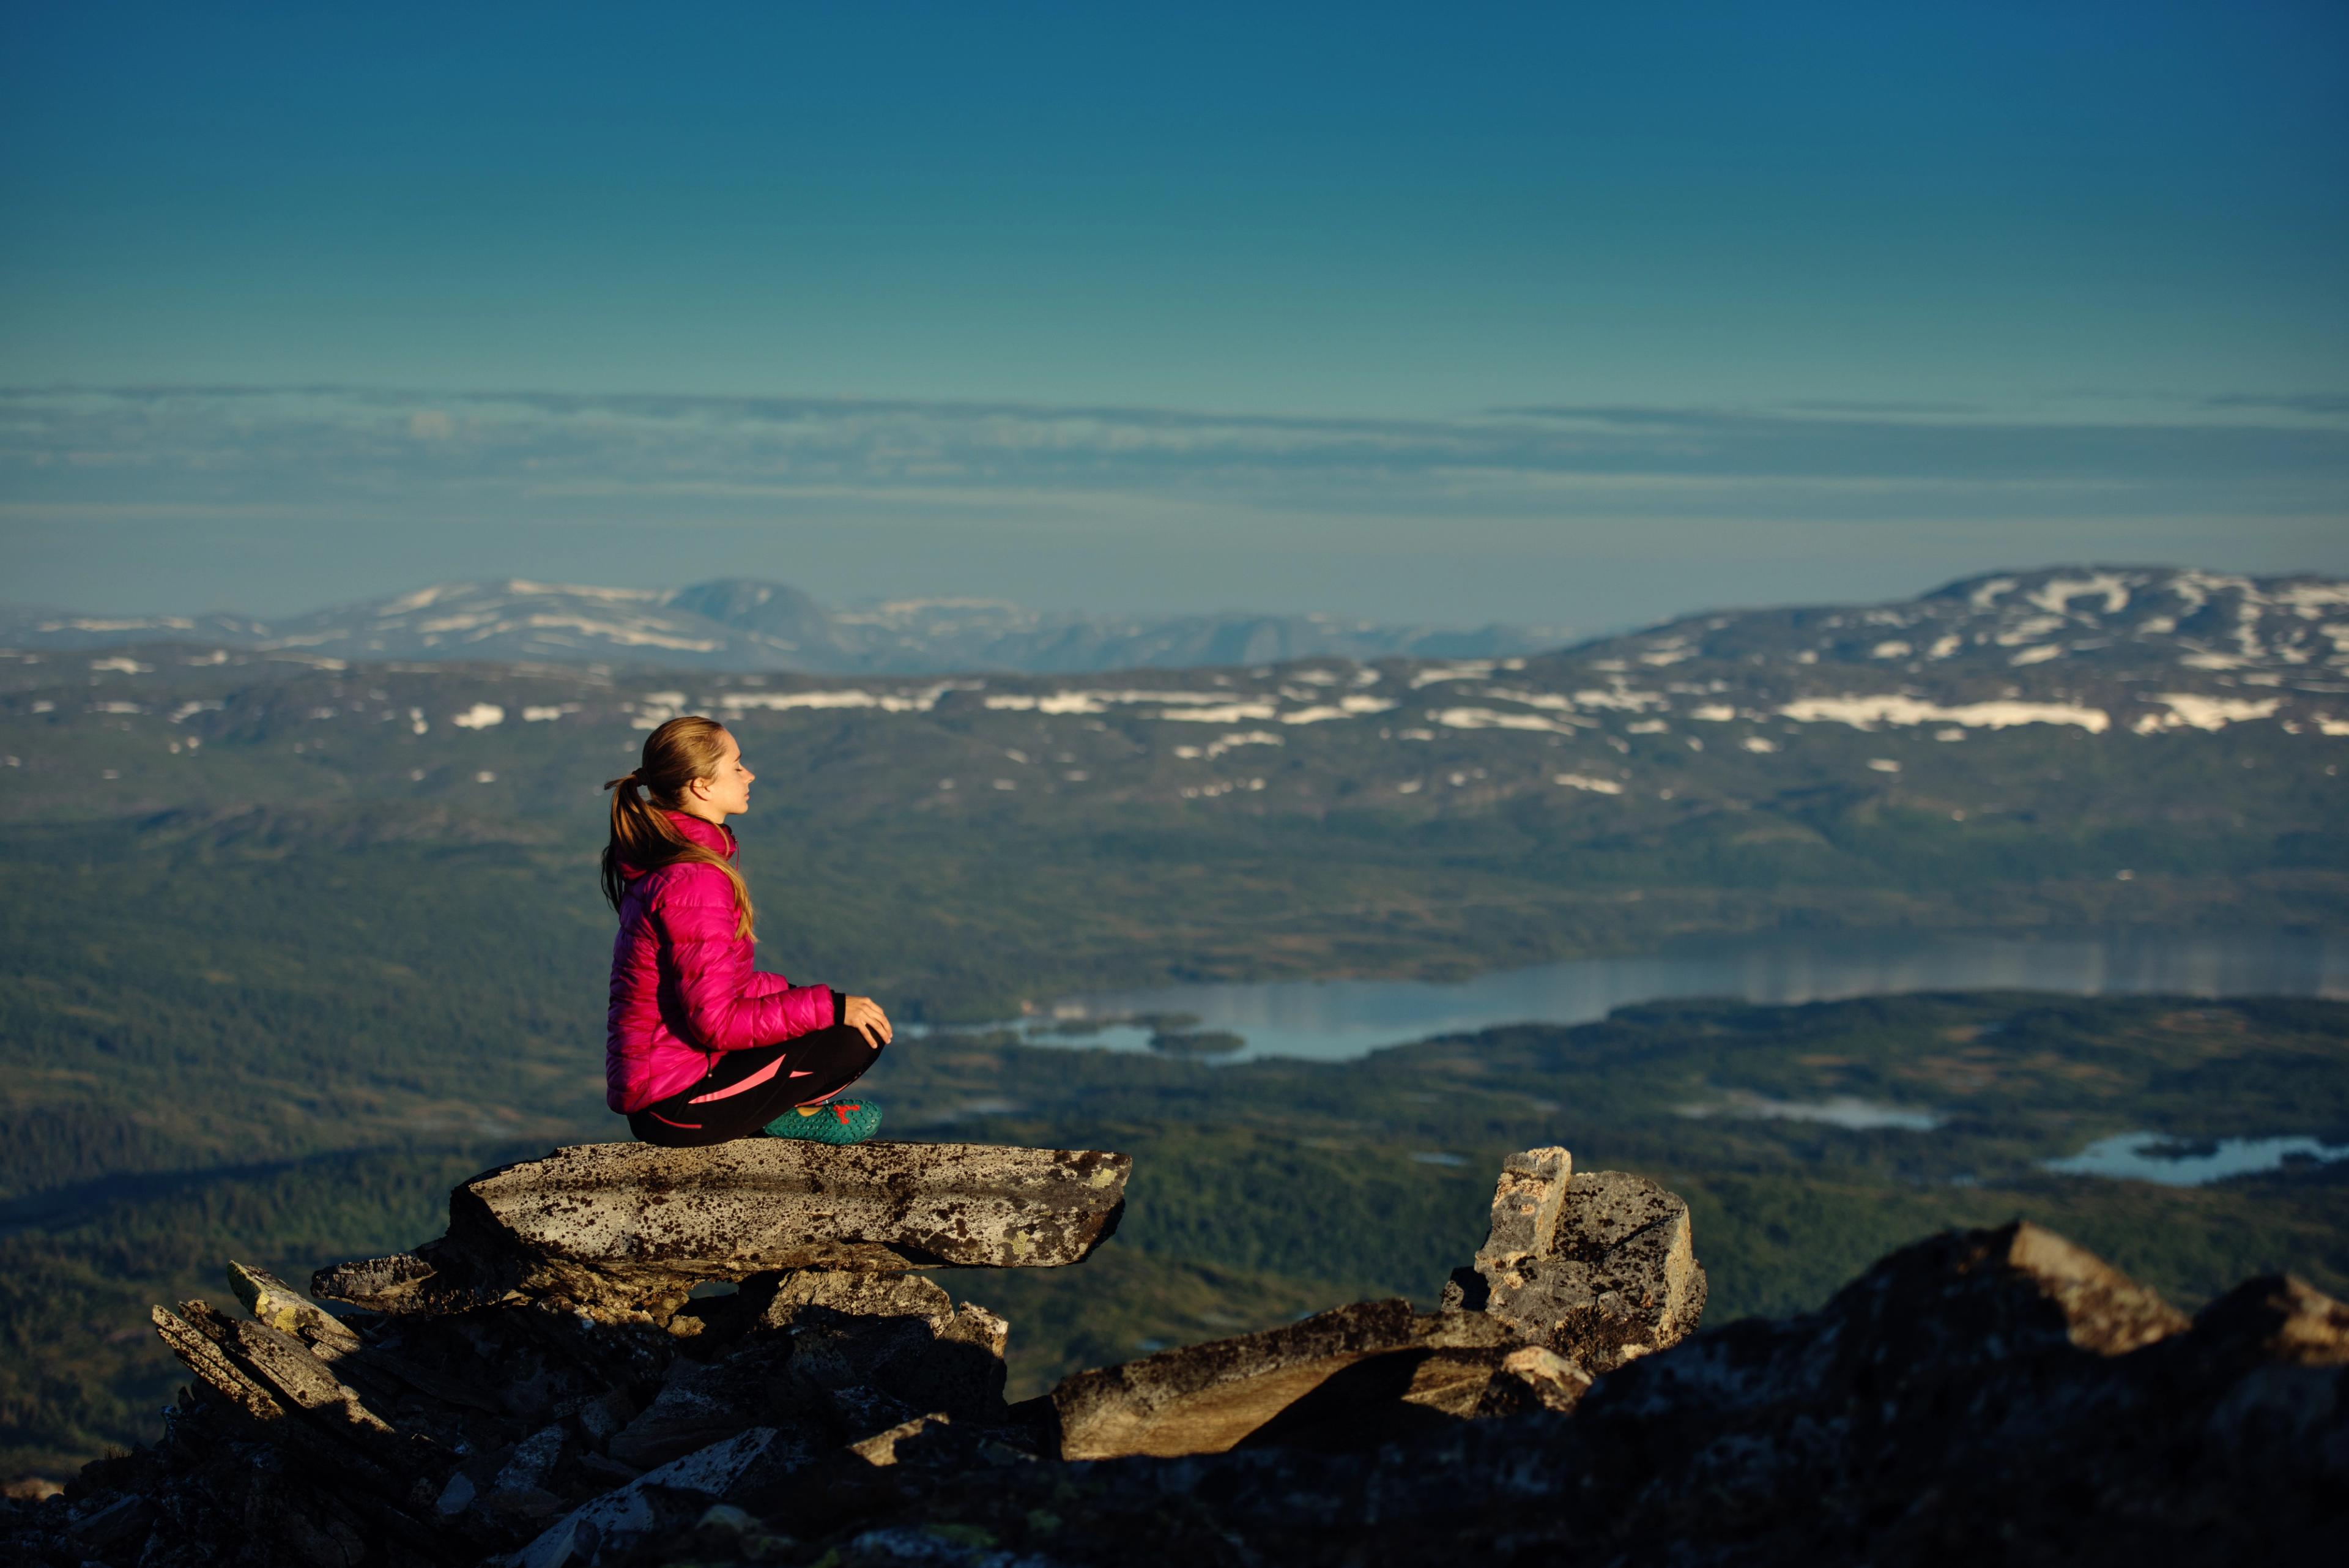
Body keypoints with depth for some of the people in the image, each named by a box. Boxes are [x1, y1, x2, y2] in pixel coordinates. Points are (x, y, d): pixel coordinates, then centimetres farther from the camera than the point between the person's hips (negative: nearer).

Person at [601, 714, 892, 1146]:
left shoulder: (660, 862, 11)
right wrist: (828, 1007, -19)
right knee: (860, 1037, -14)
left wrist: (794, 994, 9)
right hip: (679, 1105, -10)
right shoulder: (692, 882, -21)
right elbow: (717, 1022, -24)